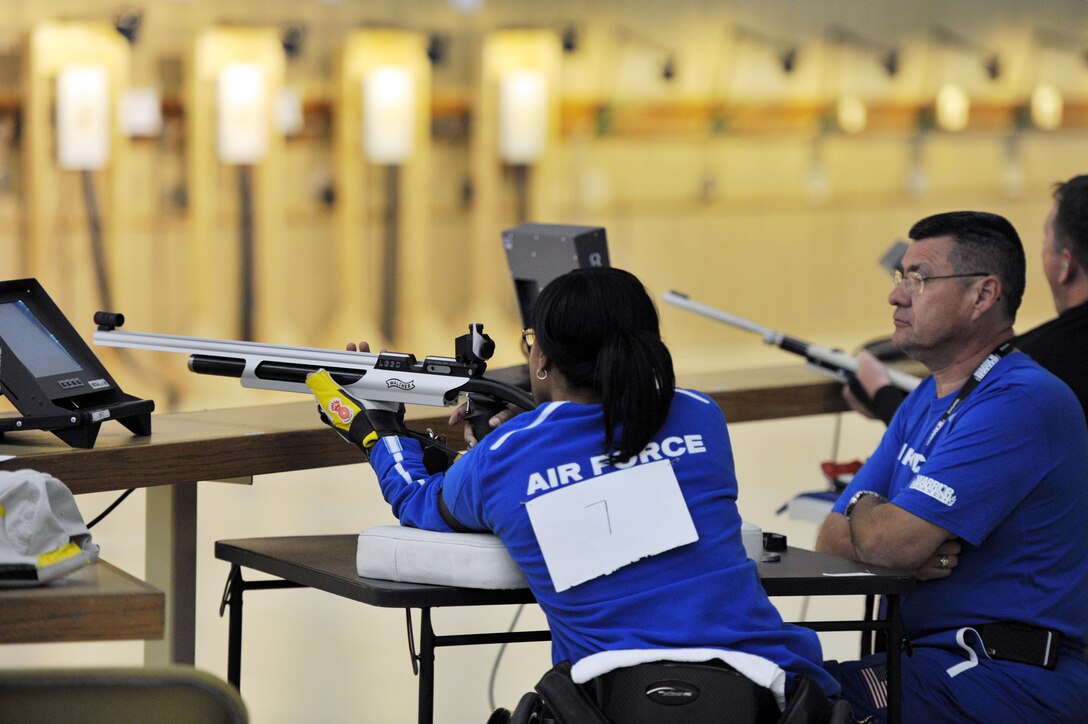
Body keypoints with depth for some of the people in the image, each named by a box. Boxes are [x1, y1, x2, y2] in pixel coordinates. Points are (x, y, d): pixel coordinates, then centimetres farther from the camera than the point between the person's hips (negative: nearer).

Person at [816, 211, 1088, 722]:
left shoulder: (1020, 403, -15)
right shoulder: (925, 402, 16)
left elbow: (889, 541, -22)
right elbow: (832, 540, 11)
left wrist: (864, 508, 1)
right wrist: (912, 553, -10)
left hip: (1009, 681, -9)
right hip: (932, 657, 9)